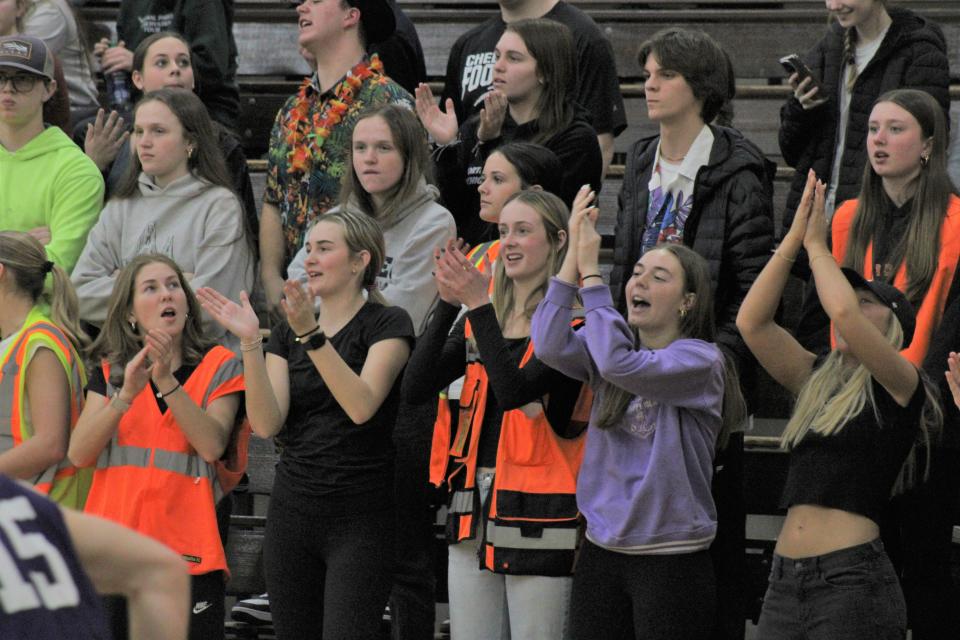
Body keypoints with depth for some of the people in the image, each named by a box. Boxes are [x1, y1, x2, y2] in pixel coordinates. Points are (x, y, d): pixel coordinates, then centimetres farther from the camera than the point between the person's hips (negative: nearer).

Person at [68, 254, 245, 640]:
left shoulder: (218, 366, 6)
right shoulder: (110, 372, 12)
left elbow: (212, 446, -9)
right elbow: (78, 454, -1)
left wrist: (167, 382, -17)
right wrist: (126, 394, -12)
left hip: (187, 551, -2)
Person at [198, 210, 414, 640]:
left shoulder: (386, 324, -2)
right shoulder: (287, 333, 13)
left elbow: (362, 406, -19)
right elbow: (267, 424, -1)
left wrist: (311, 335, -25)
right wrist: (250, 342, -12)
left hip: (359, 520, -5)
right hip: (292, 513, 6)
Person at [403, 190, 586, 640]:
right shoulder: (481, 317, 13)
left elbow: (513, 390, -22)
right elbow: (415, 388, 1)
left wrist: (478, 305, -21)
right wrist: (449, 304, -7)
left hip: (538, 516, -6)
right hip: (474, 509, 6)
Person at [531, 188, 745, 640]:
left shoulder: (700, 360, -8)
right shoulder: (610, 346, 9)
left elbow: (621, 364, -25)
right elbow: (550, 347, -11)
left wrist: (590, 271, -19)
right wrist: (573, 256, -12)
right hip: (601, 553, 5)